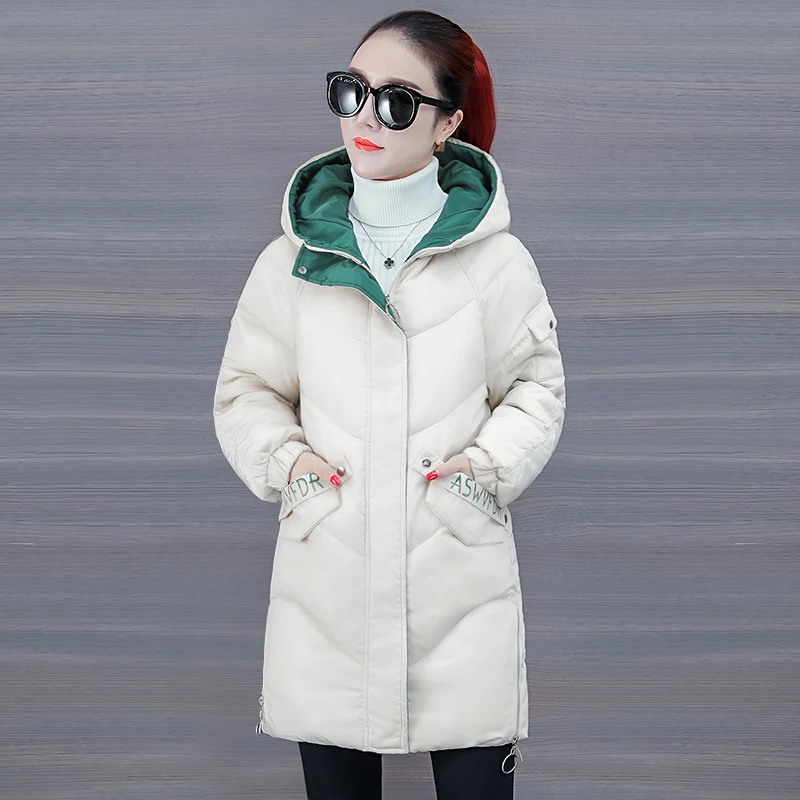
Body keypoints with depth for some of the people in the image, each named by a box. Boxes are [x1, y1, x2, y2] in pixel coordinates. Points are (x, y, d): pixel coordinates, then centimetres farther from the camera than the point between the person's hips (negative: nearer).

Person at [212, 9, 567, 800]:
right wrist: (286, 463, -5)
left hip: (461, 580, -1)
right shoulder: (292, 259, 2)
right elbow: (245, 389, 12)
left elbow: (537, 388, 8)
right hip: (326, 579, 2)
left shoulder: (496, 259, -2)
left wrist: (485, 467, -7)